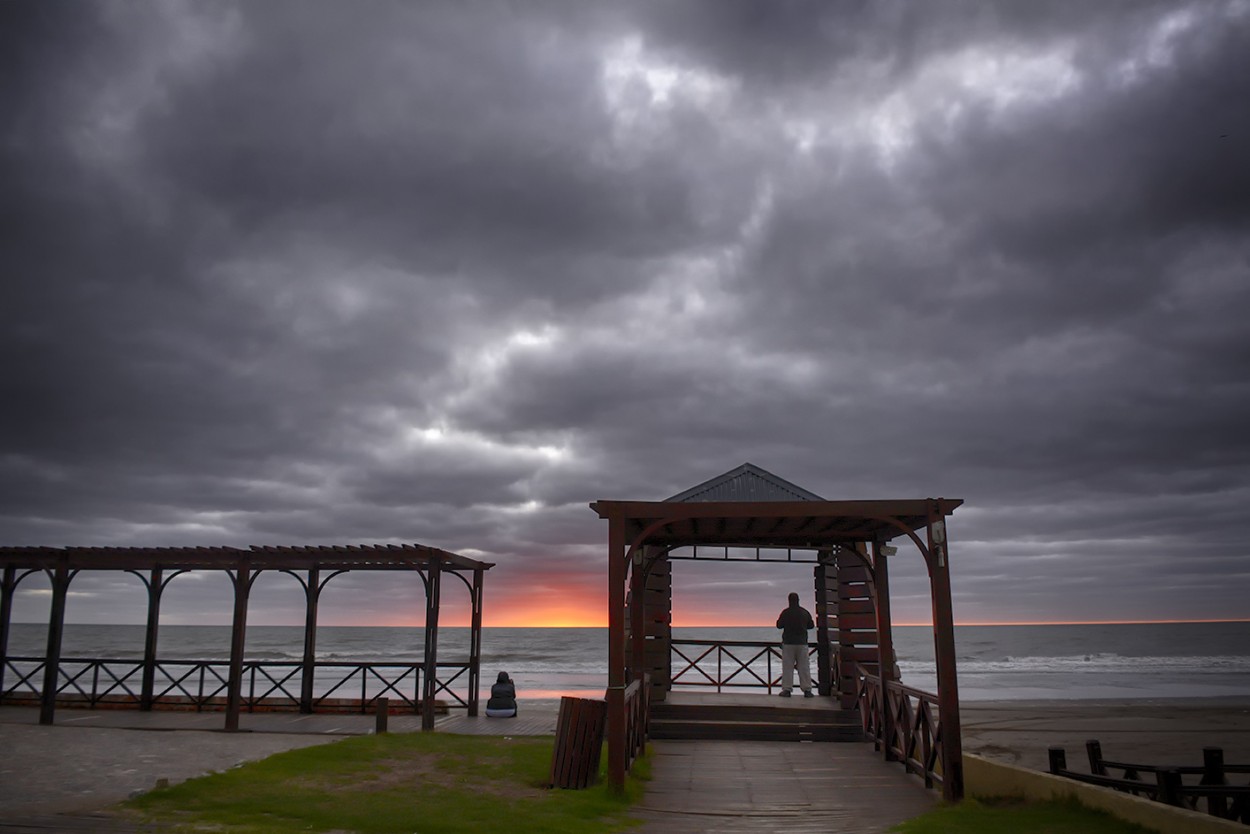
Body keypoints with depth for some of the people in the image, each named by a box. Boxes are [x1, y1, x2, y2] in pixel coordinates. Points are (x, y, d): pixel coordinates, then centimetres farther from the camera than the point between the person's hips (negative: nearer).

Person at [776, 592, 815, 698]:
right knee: (804, 667, 4)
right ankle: (807, 690, 1)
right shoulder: (805, 612, 2)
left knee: (787, 667, 1)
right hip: (802, 643, 2)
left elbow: (779, 625, -2)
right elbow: (811, 625, 13)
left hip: (788, 643, -2)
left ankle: (786, 690, -1)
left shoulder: (786, 612, -7)